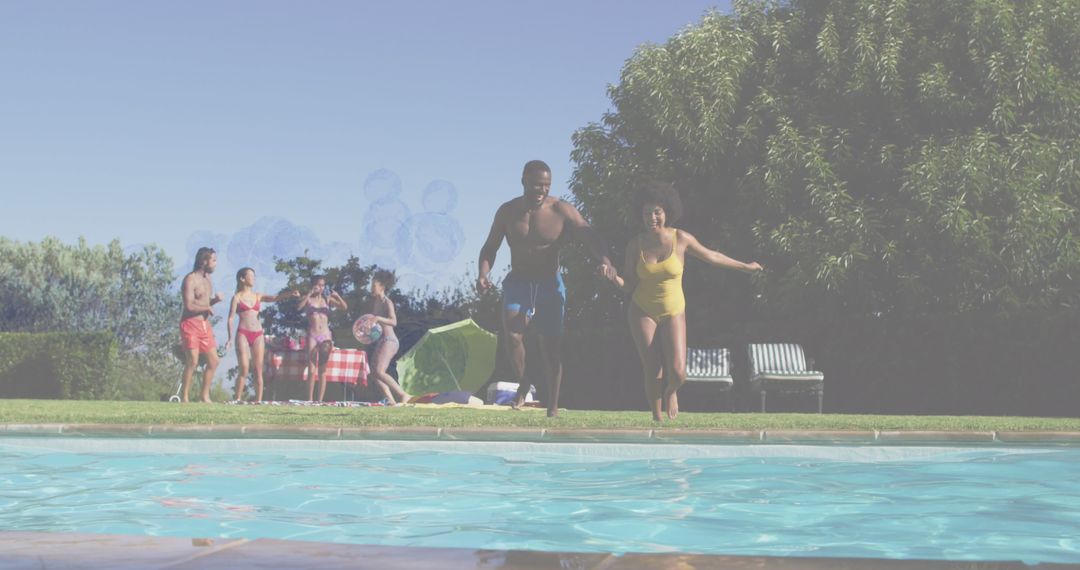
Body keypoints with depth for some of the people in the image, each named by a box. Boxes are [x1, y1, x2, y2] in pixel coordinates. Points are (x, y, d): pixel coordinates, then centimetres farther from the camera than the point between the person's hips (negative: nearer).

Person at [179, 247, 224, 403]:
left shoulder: (207, 279, 15)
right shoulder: (190, 279, -13)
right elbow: (189, 306, -22)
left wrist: (215, 300, 4)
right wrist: (208, 308, -8)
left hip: (205, 324, 9)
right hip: (190, 324, -9)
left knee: (213, 361, 6)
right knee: (192, 361, -14)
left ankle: (205, 396, 15)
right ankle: (184, 397, -6)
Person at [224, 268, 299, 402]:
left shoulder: (258, 296, 15)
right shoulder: (237, 297, 5)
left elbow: (274, 298, 0)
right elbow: (230, 318, 1)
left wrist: (289, 294, -17)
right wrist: (230, 337, -9)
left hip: (258, 335, 4)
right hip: (243, 334, -4)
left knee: (258, 370, -1)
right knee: (244, 369, -12)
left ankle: (259, 400, 0)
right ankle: (237, 399, -4)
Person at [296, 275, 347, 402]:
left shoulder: (327, 299, 10)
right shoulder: (308, 299, 5)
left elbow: (344, 307, 0)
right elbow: (299, 307, -16)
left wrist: (337, 296, -17)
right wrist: (310, 293, -22)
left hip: (326, 336, 2)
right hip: (312, 336, -2)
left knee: (322, 370, 2)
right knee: (311, 370, -5)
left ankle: (320, 400, 2)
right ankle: (310, 399, -3)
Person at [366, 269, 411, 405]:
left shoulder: (387, 303, -11)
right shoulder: (374, 302, 14)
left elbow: (393, 322, -25)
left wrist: (379, 318, -37)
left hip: (389, 341, -9)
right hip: (380, 341, 9)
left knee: (379, 371, -21)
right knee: (374, 372, 4)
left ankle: (404, 395, -20)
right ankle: (391, 401, 3)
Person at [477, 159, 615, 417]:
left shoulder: (561, 211, -11)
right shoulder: (508, 211, -2)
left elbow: (590, 237, -20)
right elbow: (490, 247, 6)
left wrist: (606, 262, -39)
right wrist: (483, 274, -13)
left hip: (549, 284, -1)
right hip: (517, 282, 1)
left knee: (551, 344, 2)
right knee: (512, 333, -22)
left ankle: (553, 407, 13)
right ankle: (522, 383, 3)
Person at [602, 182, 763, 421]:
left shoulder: (681, 239, -10)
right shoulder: (635, 245, -8)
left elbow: (711, 256, 7)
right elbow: (628, 285, -3)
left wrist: (745, 266, 17)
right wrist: (614, 277, -25)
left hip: (673, 313, 0)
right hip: (643, 312, 0)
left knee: (677, 373, -12)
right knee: (653, 375, -6)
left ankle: (670, 392, 25)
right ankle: (657, 419, 14)